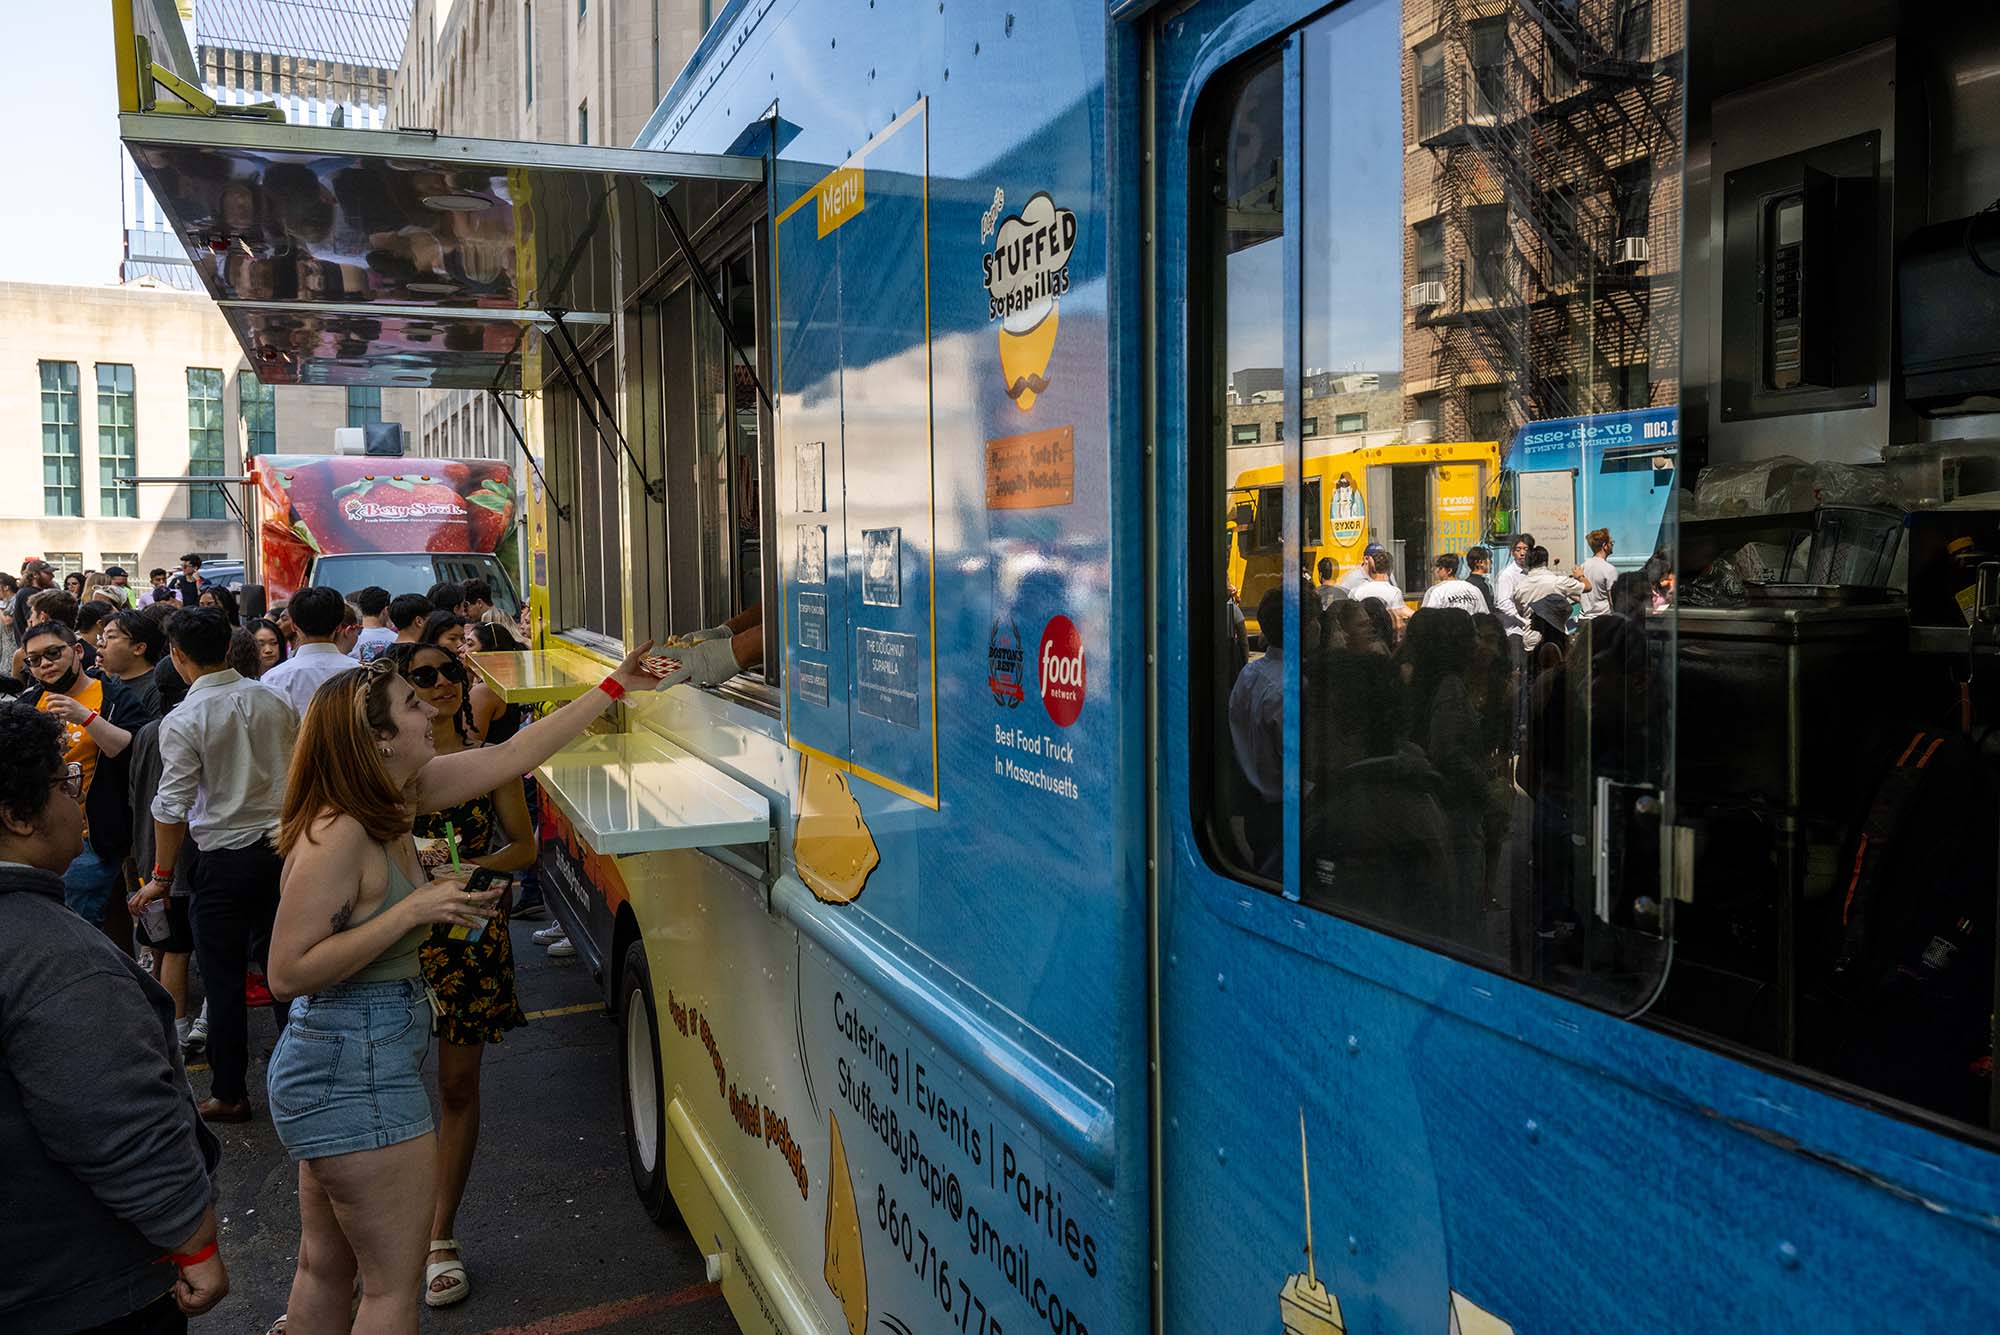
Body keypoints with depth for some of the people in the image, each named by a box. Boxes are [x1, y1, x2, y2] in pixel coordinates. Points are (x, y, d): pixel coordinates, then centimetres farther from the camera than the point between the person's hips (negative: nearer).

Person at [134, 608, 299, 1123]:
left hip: (224, 857, -5)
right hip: (282, 844, 5)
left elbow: (173, 807, -12)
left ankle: (229, 1094, 15)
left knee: (224, 981, 6)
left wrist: (161, 877, -2)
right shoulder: (273, 701, 1)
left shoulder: (183, 721, -12)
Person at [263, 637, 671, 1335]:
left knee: (326, 1269, 22)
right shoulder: (338, 835, -22)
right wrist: (411, 909, -25)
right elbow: (287, 971, -23)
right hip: (358, 1074, -9)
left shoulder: (398, 797, 2)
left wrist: (614, 686, 8)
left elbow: (511, 756, 7)